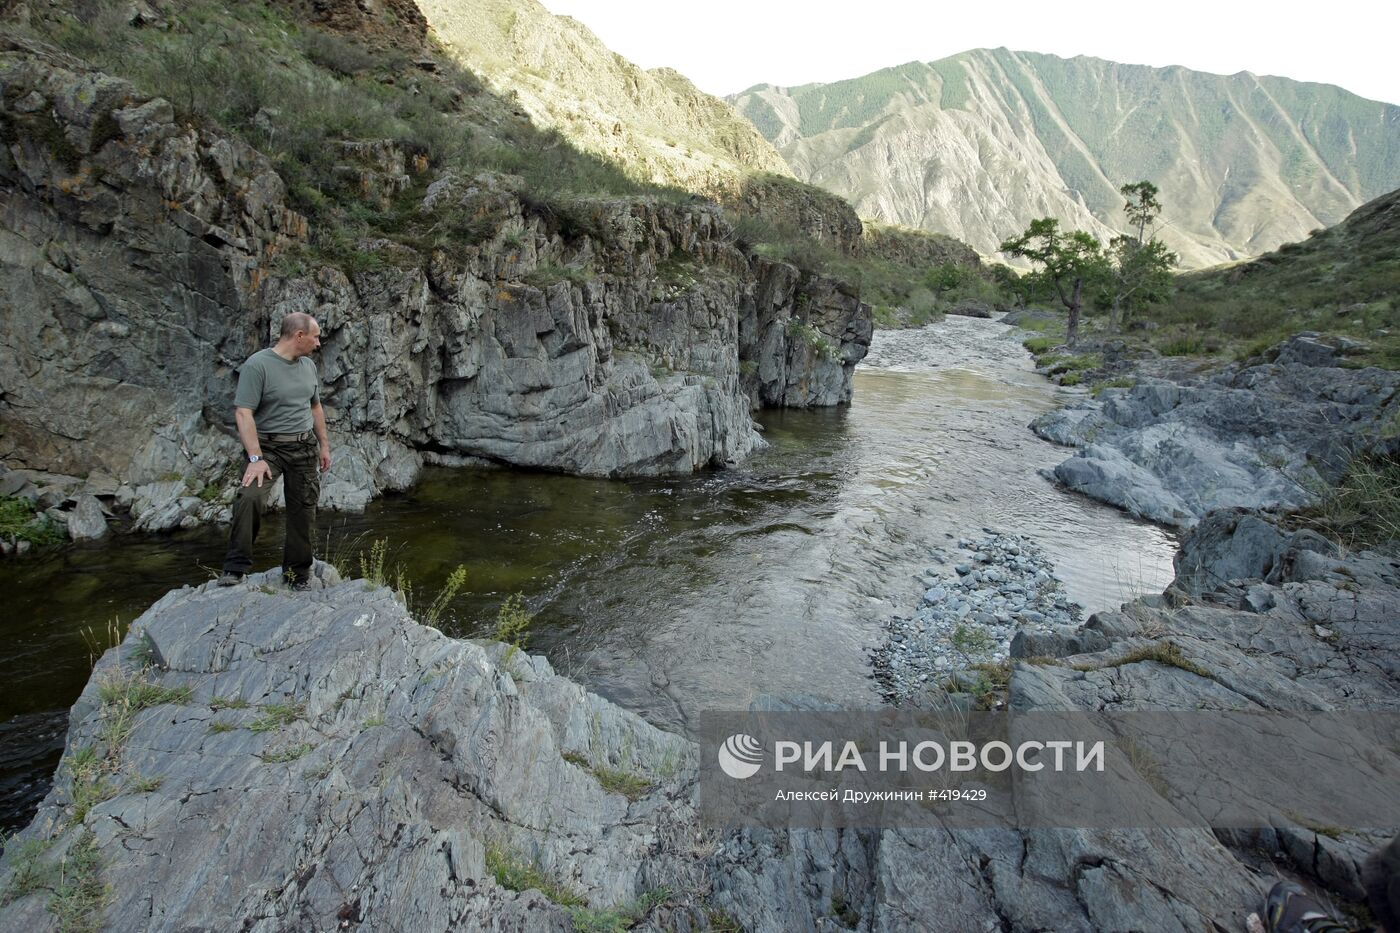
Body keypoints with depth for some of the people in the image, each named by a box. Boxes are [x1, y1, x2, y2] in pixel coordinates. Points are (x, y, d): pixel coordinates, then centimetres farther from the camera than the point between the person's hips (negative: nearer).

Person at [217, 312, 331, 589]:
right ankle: (236, 567, -13)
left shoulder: (308, 366, 9)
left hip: (304, 447, 6)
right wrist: (255, 458, -24)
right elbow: (243, 413, -18)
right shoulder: (257, 365, -13)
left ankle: (298, 571, 20)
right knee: (250, 497, -26)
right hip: (267, 446, -5)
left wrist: (324, 445, 18)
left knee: (303, 509, 5)